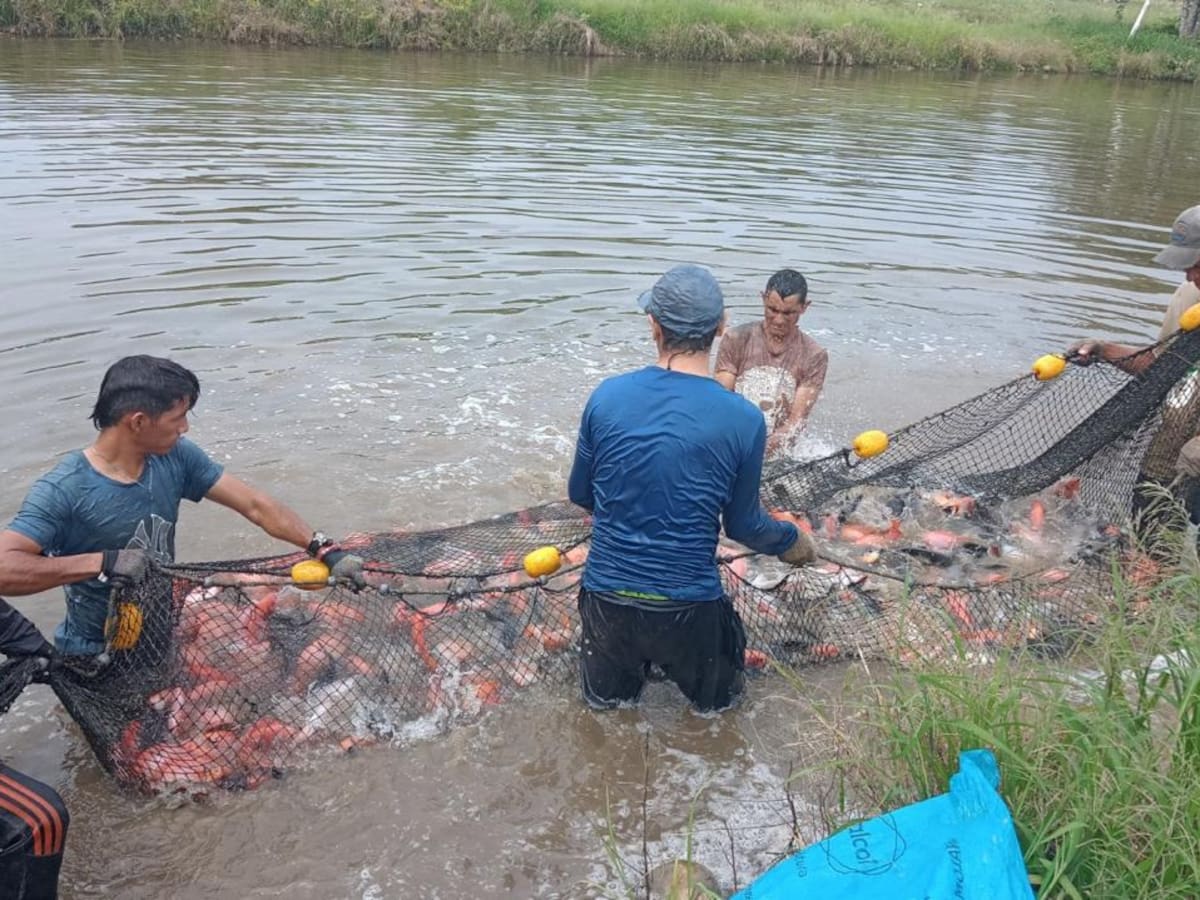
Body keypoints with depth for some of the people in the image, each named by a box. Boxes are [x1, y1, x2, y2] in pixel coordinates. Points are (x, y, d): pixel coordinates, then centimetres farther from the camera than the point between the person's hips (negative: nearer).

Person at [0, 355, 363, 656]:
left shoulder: (176, 457, -10)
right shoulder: (63, 490, -25)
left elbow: (255, 505, -9)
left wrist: (325, 550, -17)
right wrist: (101, 562, -38)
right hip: (94, 658, -5)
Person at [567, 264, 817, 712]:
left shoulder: (606, 396, -9)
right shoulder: (744, 420, -14)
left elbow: (580, 494, 5)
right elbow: (743, 525, -1)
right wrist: (793, 542, 20)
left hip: (607, 596, 2)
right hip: (688, 607, -1)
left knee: (605, 696, 29)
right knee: (718, 698, 29)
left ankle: (610, 687, 13)